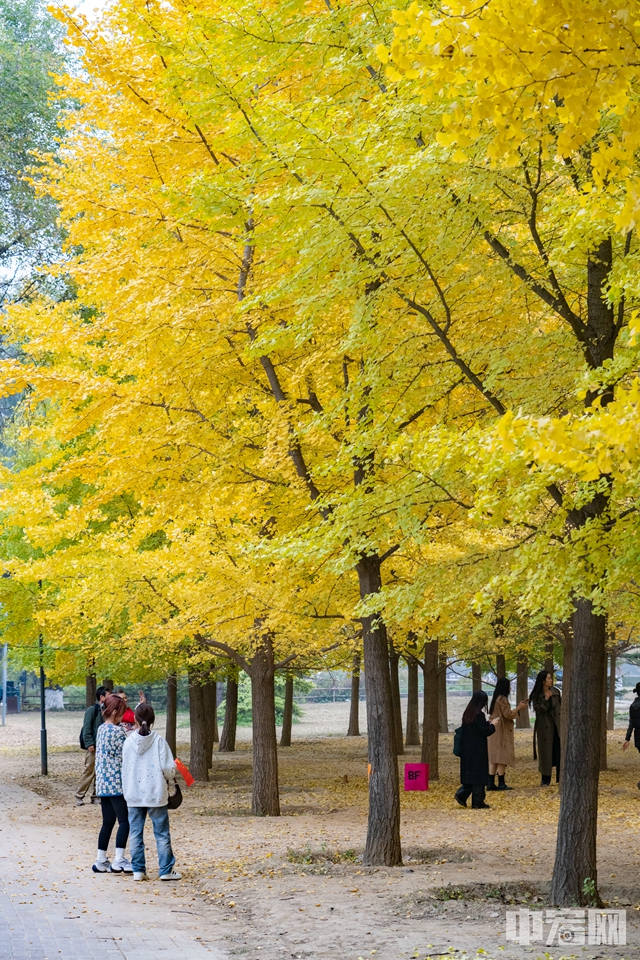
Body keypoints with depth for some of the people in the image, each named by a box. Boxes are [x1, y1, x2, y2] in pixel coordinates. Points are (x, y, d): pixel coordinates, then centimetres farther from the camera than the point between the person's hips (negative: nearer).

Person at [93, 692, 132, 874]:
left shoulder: (101, 729, 13)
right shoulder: (117, 731, -13)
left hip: (102, 782, 9)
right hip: (117, 783, -9)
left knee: (108, 822, 12)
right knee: (124, 821, -4)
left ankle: (101, 861, 14)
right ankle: (119, 861, -9)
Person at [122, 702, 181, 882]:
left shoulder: (129, 742, -1)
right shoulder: (159, 741, -9)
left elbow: (124, 769, 5)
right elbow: (167, 768, -11)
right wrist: (172, 776, 11)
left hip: (134, 795, 2)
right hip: (156, 794, -2)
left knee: (136, 833, 9)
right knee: (162, 833, 6)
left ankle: (138, 870, 9)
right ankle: (166, 870, 7)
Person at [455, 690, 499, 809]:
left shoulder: (467, 713, 7)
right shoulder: (479, 715, -18)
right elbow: (485, 732, -17)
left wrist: (489, 723, 18)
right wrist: (493, 725, 1)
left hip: (467, 749, 8)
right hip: (478, 750, -8)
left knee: (470, 772, 16)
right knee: (479, 773, 1)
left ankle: (462, 795, 5)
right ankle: (478, 802, 4)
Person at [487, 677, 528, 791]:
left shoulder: (497, 698, 15)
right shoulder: (502, 699, -15)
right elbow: (508, 715, -17)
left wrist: (518, 708, 16)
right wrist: (518, 708, -3)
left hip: (495, 731, 10)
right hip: (502, 731, -10)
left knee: (494, 758, 8)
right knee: (502, 757, -6)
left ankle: (491, 783, 7)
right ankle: (501, 784, -7)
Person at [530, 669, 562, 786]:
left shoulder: (556, 692, 7)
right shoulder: (537, 695, -1)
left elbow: (561, 707, 9)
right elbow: (537, 709, -11)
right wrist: (545, 699, -18)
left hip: (557, 727, 2)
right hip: (544, 727, -2)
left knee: (559, 752, -3)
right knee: (545, 752, 1)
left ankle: (561, 778, 2)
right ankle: (545, 779, 8)